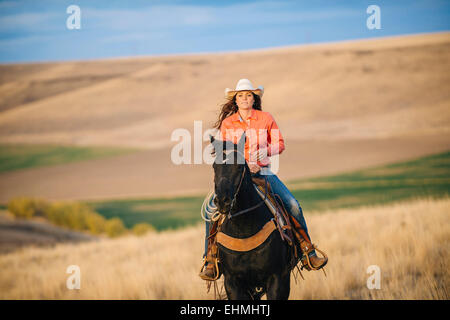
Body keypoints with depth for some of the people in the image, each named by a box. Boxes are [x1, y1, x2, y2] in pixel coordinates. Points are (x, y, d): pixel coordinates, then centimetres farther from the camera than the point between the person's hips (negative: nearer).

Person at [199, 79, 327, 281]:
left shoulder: (266, 118, 6)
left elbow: (279, 143, 8)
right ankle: (209, 261, -12)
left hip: (263, 171, 0)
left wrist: (266, 150, -14)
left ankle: (308, 252, 1)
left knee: (293, 205, -16)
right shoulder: (227, 122, 7)